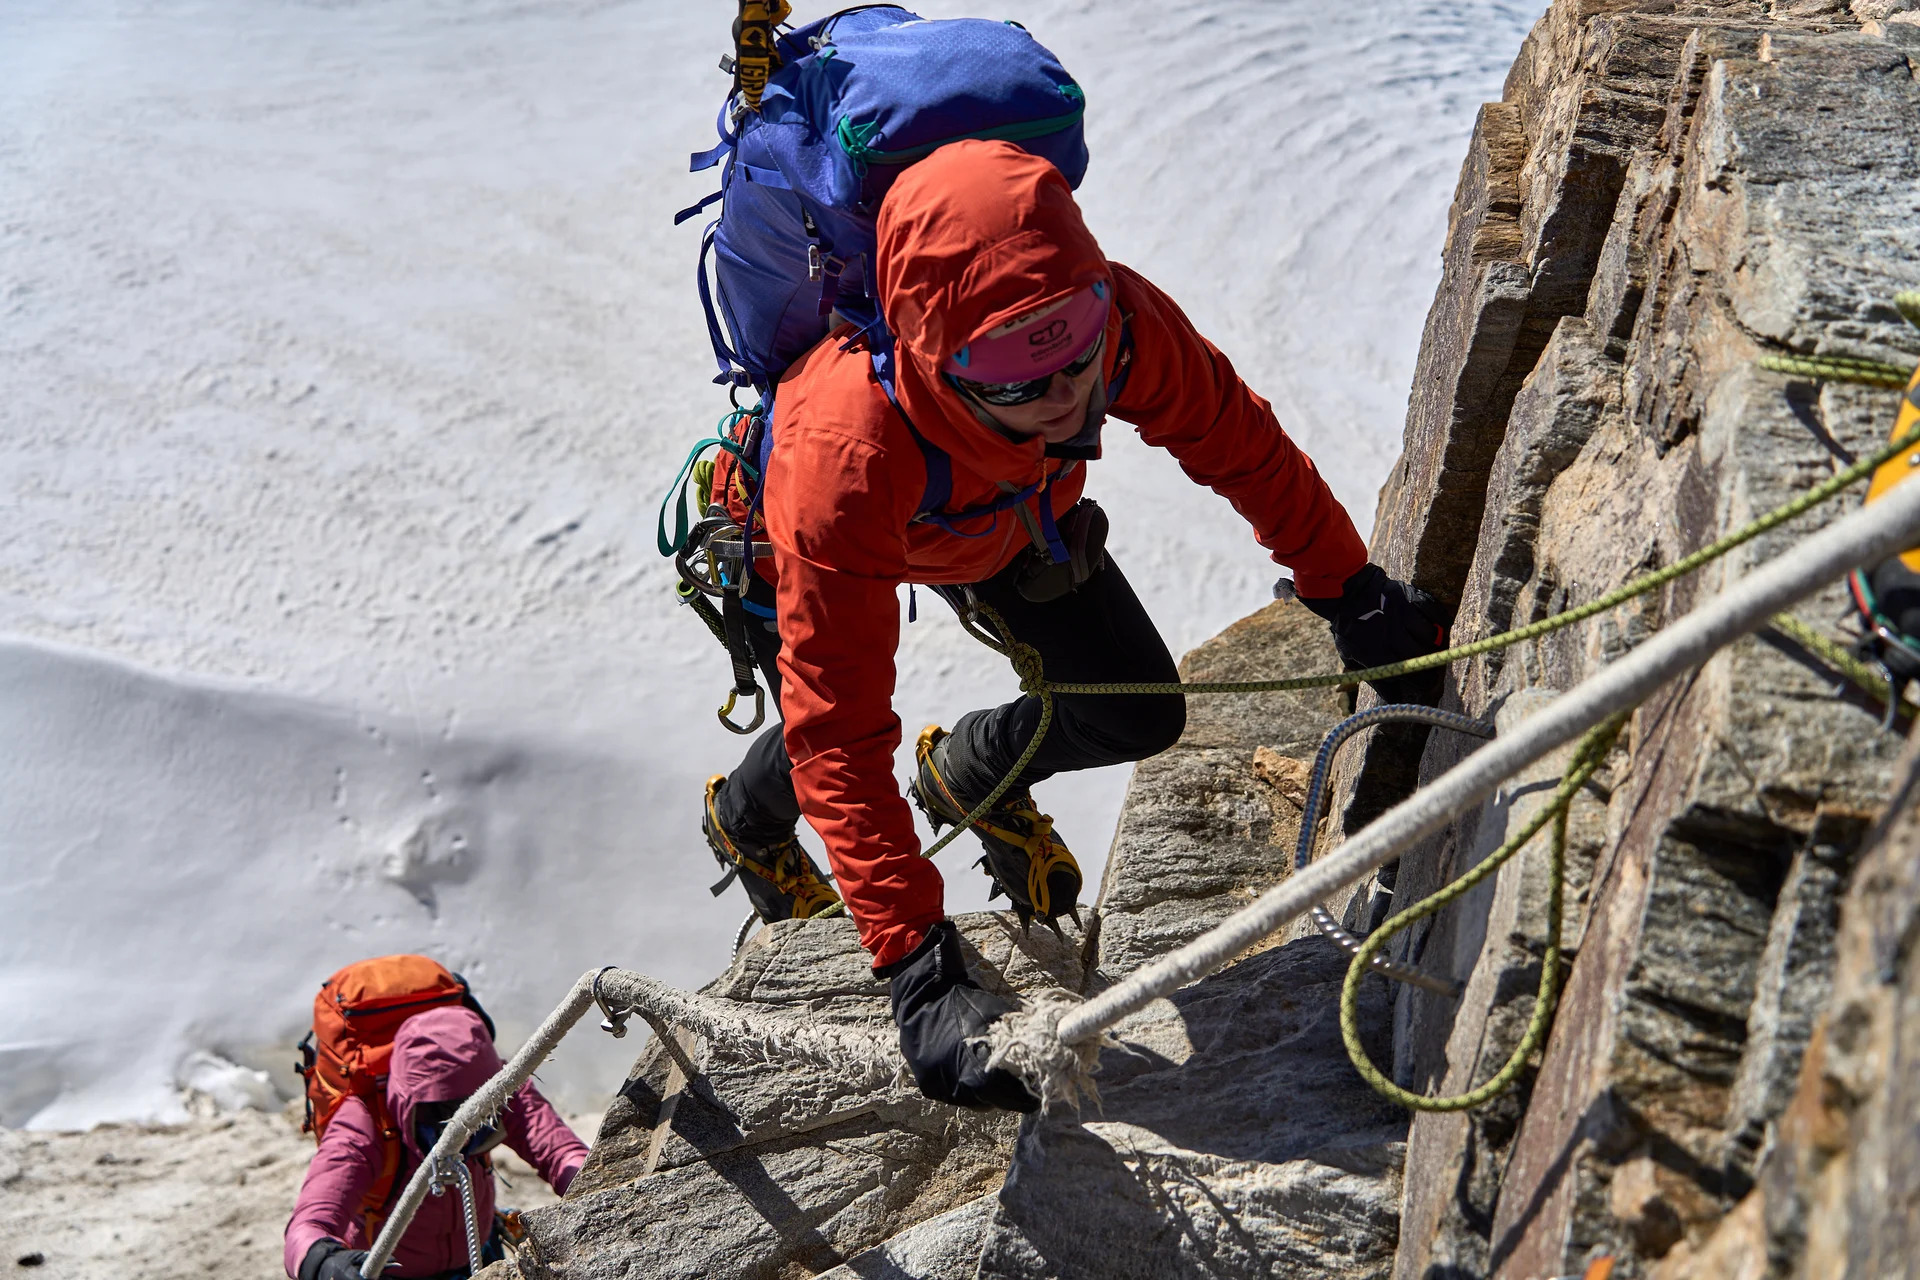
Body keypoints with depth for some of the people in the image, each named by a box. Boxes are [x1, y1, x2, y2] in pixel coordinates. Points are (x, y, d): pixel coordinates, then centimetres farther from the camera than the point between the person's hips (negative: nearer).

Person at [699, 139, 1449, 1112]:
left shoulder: (1125, 326, -41)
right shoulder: (842, 464, -50)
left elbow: (1237, 442, -18)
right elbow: (839, 735, -46)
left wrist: (1353, 594, -11)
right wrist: (916, 970, -51)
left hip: (1008, 514, 3)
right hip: (798, 545, -3)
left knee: (1141, 715, 3)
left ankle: (972, 776, 37)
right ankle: (747, 821, 50)